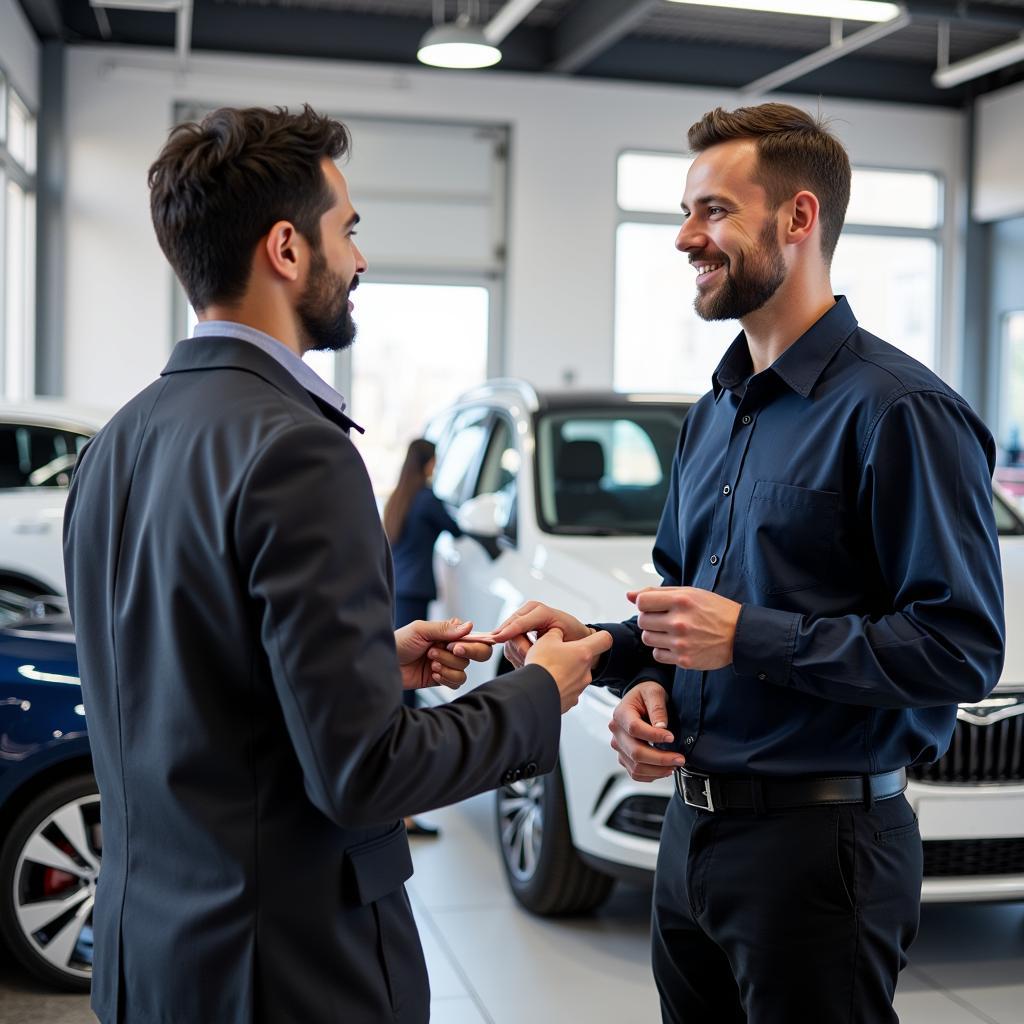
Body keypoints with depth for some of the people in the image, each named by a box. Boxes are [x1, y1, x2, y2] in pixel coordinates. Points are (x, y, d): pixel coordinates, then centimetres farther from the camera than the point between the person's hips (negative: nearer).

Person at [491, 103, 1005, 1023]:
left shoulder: (897, 410, -15)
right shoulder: (712, 415, 12)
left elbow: (961, 650, -20)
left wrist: (751, 638, -22)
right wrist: (643, 680, 0)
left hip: (819, 842, -8)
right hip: (693, 832, 8)